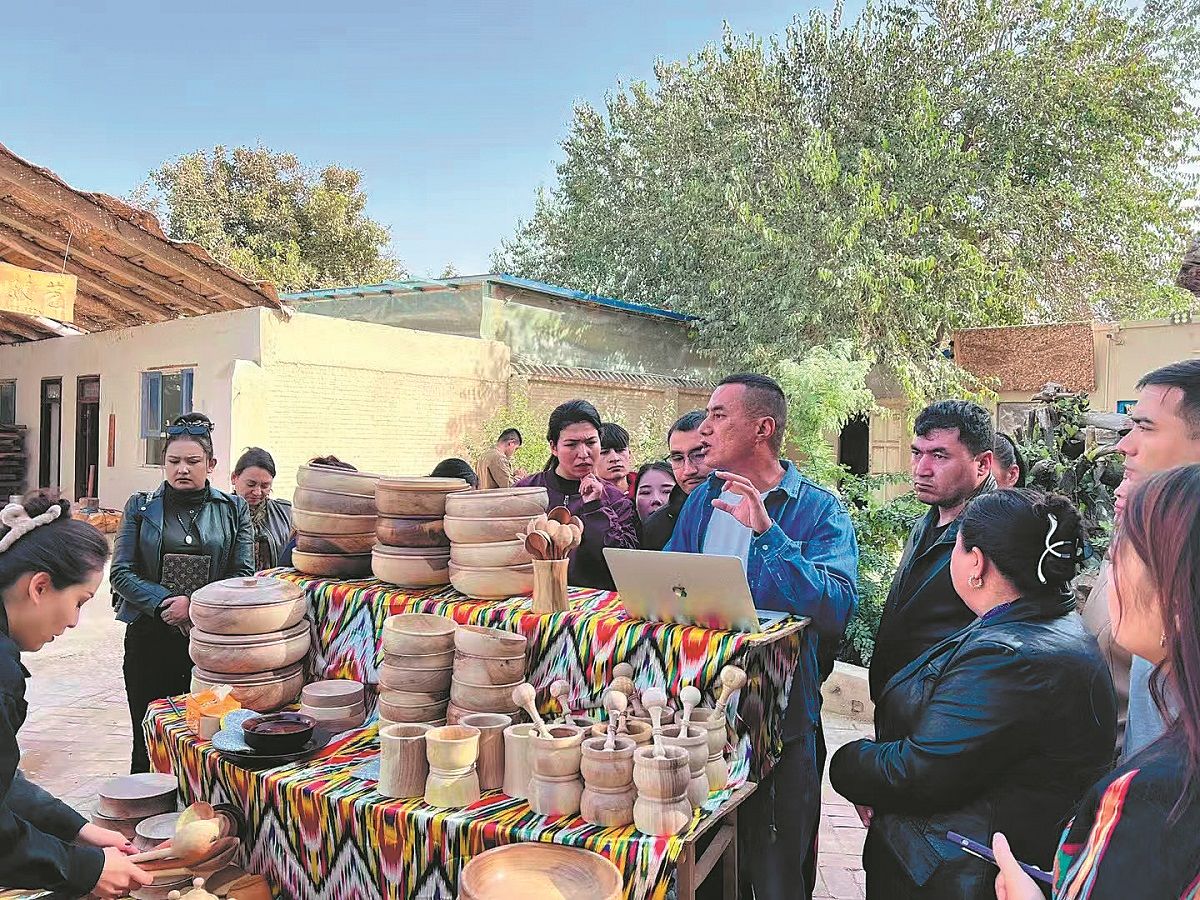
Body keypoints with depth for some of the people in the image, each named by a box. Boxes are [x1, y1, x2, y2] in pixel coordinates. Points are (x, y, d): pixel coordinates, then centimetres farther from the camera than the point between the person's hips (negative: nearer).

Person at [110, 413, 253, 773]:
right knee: (149, 740, 7)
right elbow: (121, 572, 1)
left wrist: (195, 605, -13)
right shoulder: (141, 507, 8)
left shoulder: (233, 509, 6)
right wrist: (163, 603, -13)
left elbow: (243, 574, 0)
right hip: (150, 636, 1)